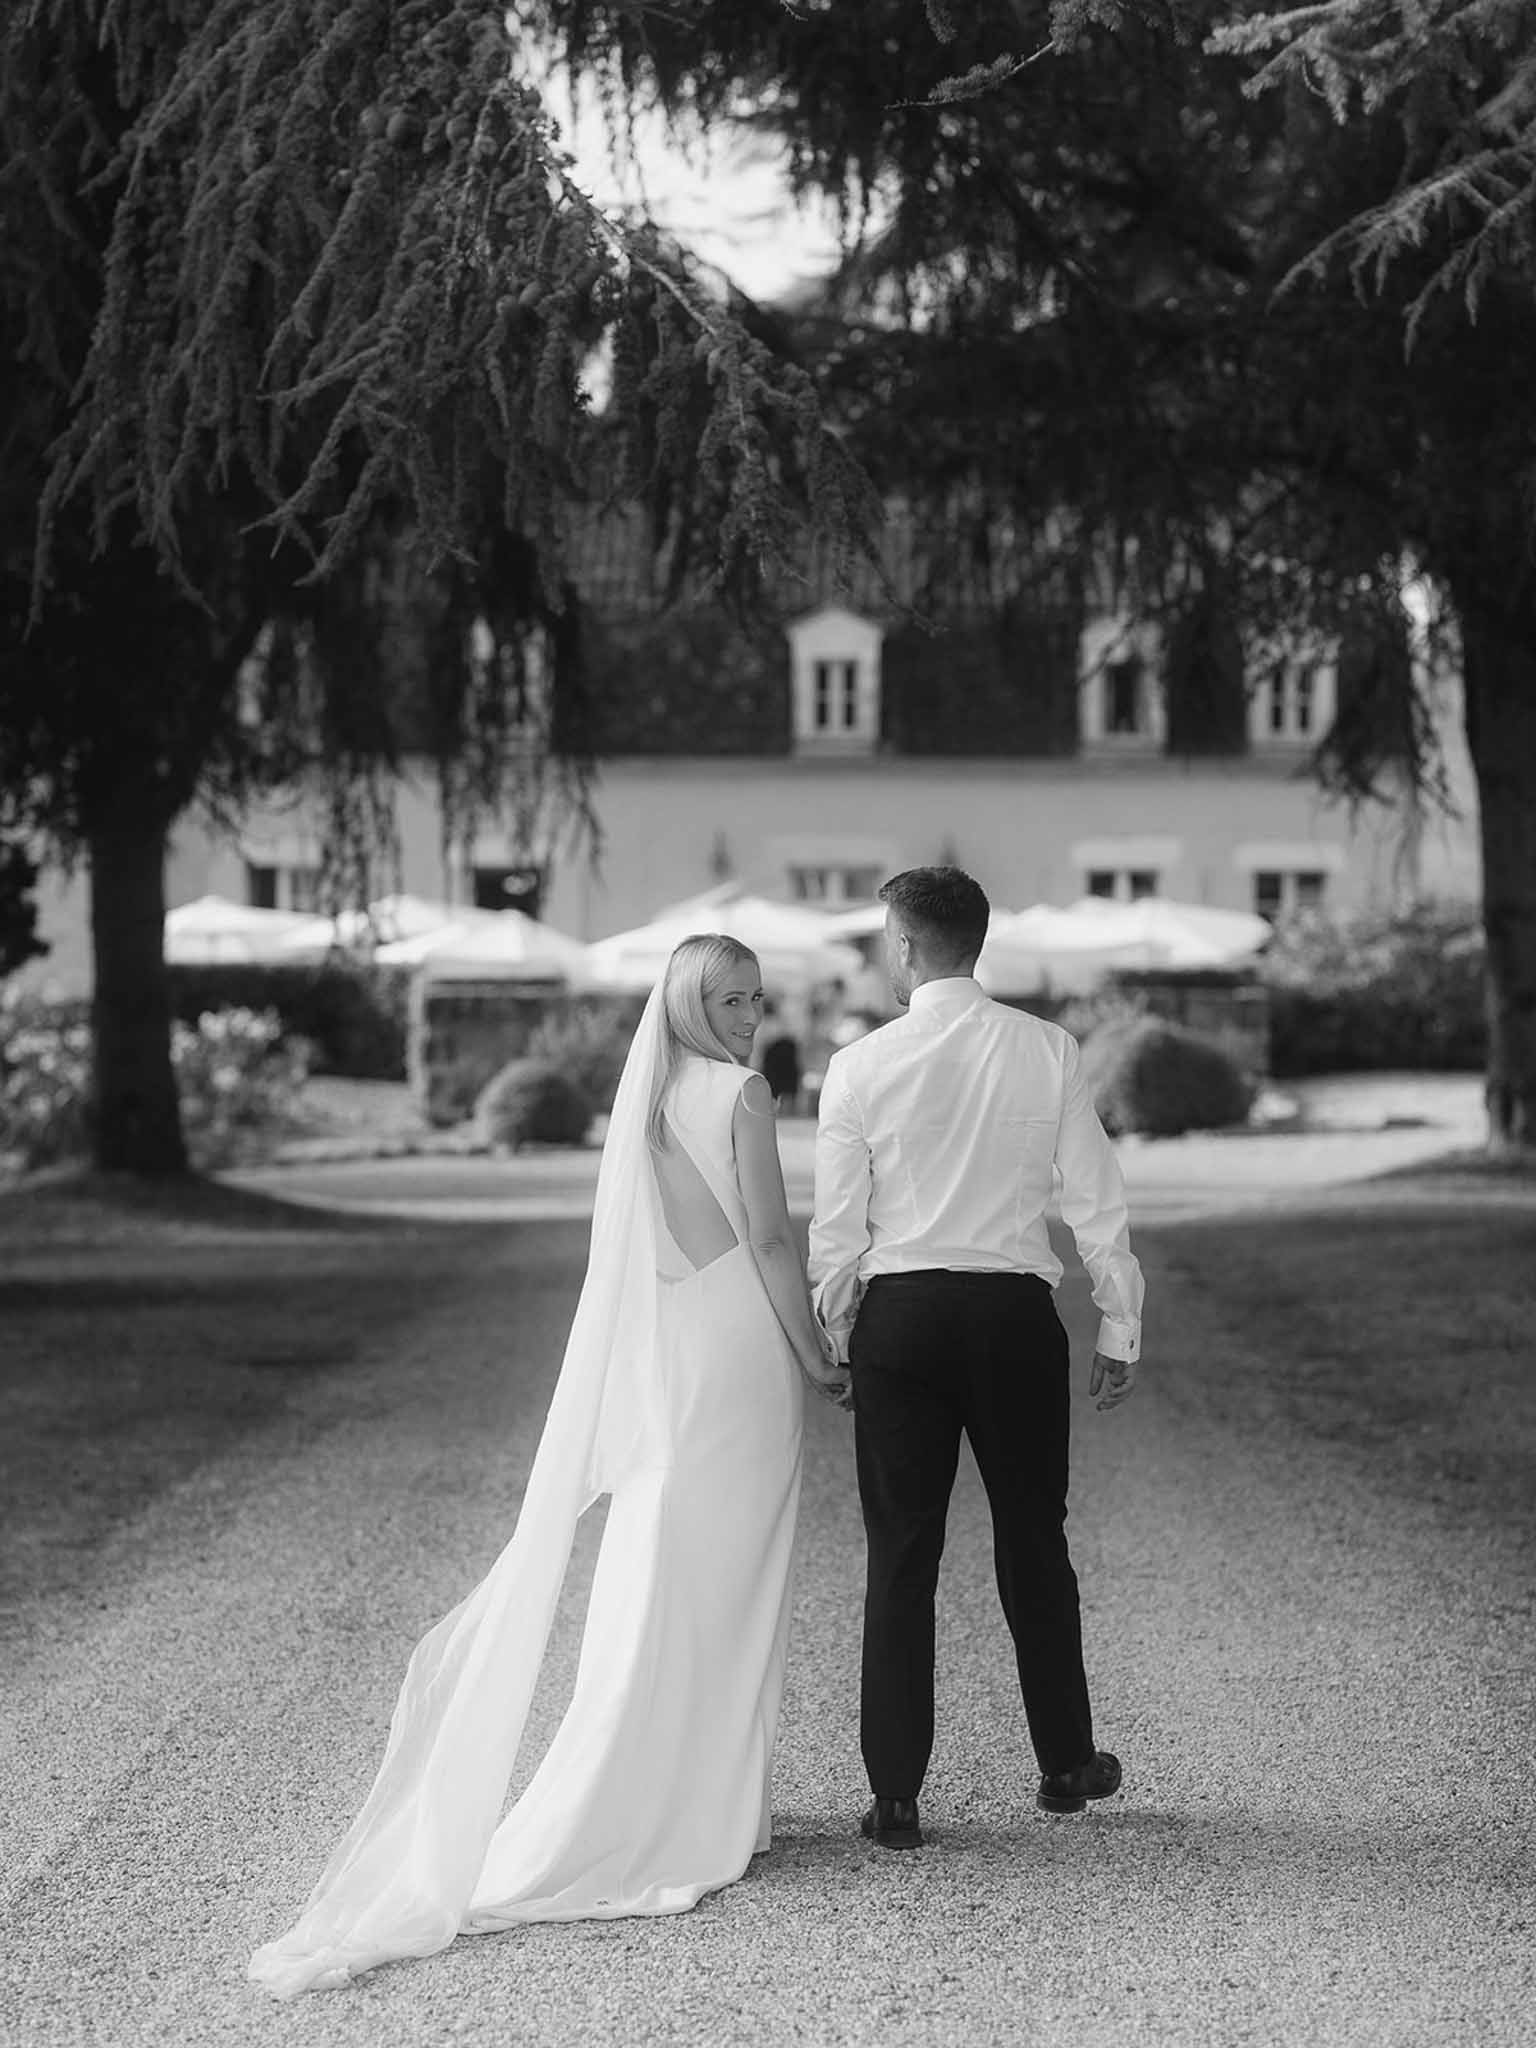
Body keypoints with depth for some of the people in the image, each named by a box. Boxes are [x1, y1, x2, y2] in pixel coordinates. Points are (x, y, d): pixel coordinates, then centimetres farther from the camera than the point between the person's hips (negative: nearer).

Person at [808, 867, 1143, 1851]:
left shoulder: (861, 1067, -6)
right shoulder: (1047, 1051, -3)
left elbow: (838, 1231, -2)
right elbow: (1096, 1202, -1)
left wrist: (832, 1342, 11)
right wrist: (1120, 1328, 8)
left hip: (900, 1315, -1)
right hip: (1017, 1310, 1)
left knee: (901, 1558, 5)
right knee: (1034, 1544, 16)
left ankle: (896, 1798, 6)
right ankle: (1067, 1763, 27)